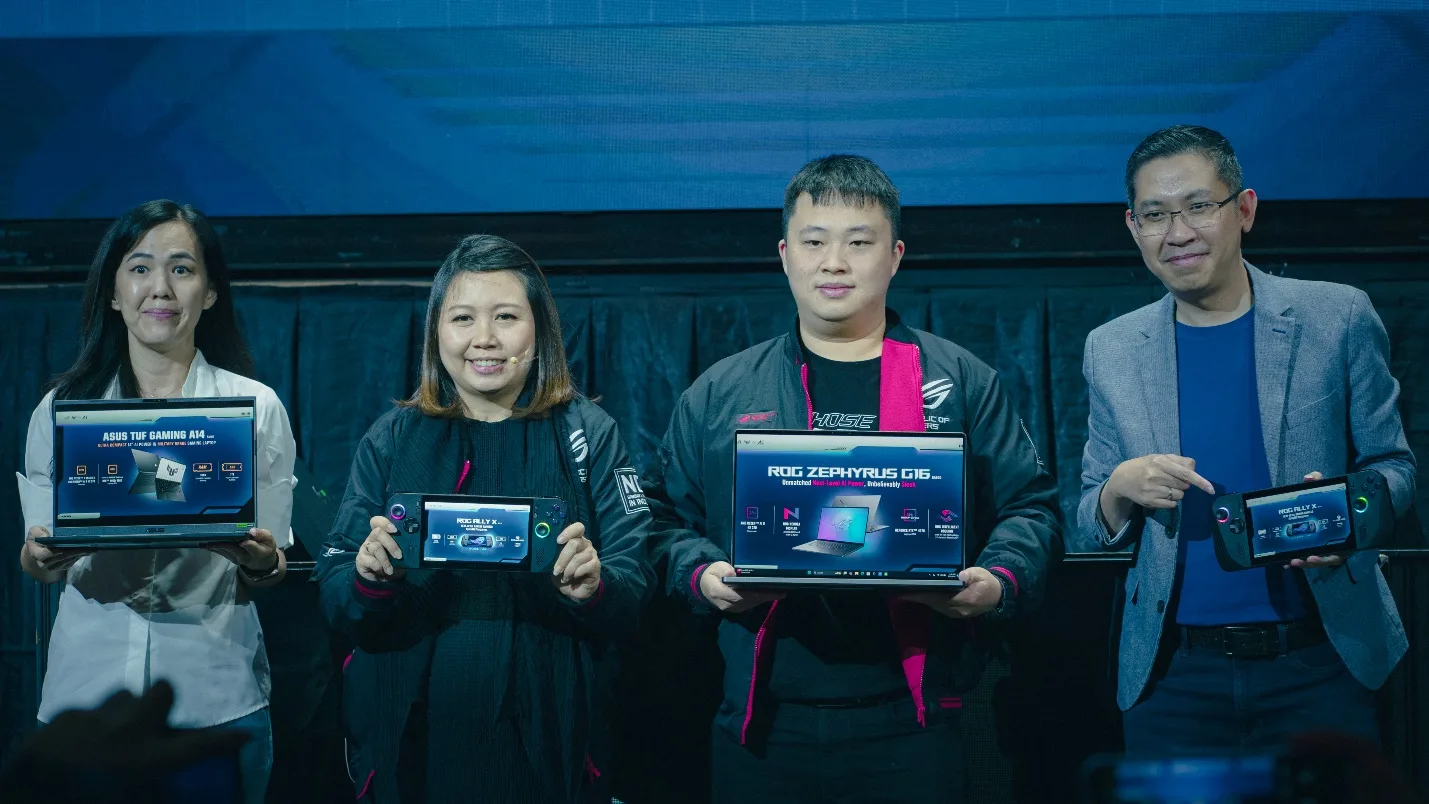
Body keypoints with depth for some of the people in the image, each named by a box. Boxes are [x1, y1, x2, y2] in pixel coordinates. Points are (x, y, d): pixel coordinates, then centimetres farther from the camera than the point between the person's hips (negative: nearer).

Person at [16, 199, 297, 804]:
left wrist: (262, 561, -20)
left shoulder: (255, 406, 3)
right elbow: (39, 564, 7)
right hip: (89, 683, 1)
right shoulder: (63, 405, 6)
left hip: (215, 698, -1)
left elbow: (273, 566, 3)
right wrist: (38, 558, -16)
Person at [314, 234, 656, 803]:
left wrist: (594, 588, -26)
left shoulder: (588, 434, 1)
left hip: (547, 733, -1)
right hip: (413, 737, 1)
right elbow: (333, 598, 0)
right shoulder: (392, 440, 4)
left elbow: (636, 583, -4)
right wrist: (368, 580, -22)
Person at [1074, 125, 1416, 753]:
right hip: (1174, 674, 1)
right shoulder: (1111, 350, 5)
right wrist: (1120, 489, -14)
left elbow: (1391, 465, 5)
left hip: (1319, 667, -1)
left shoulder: (1339, 318, -1)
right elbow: (1088, 533, 9)